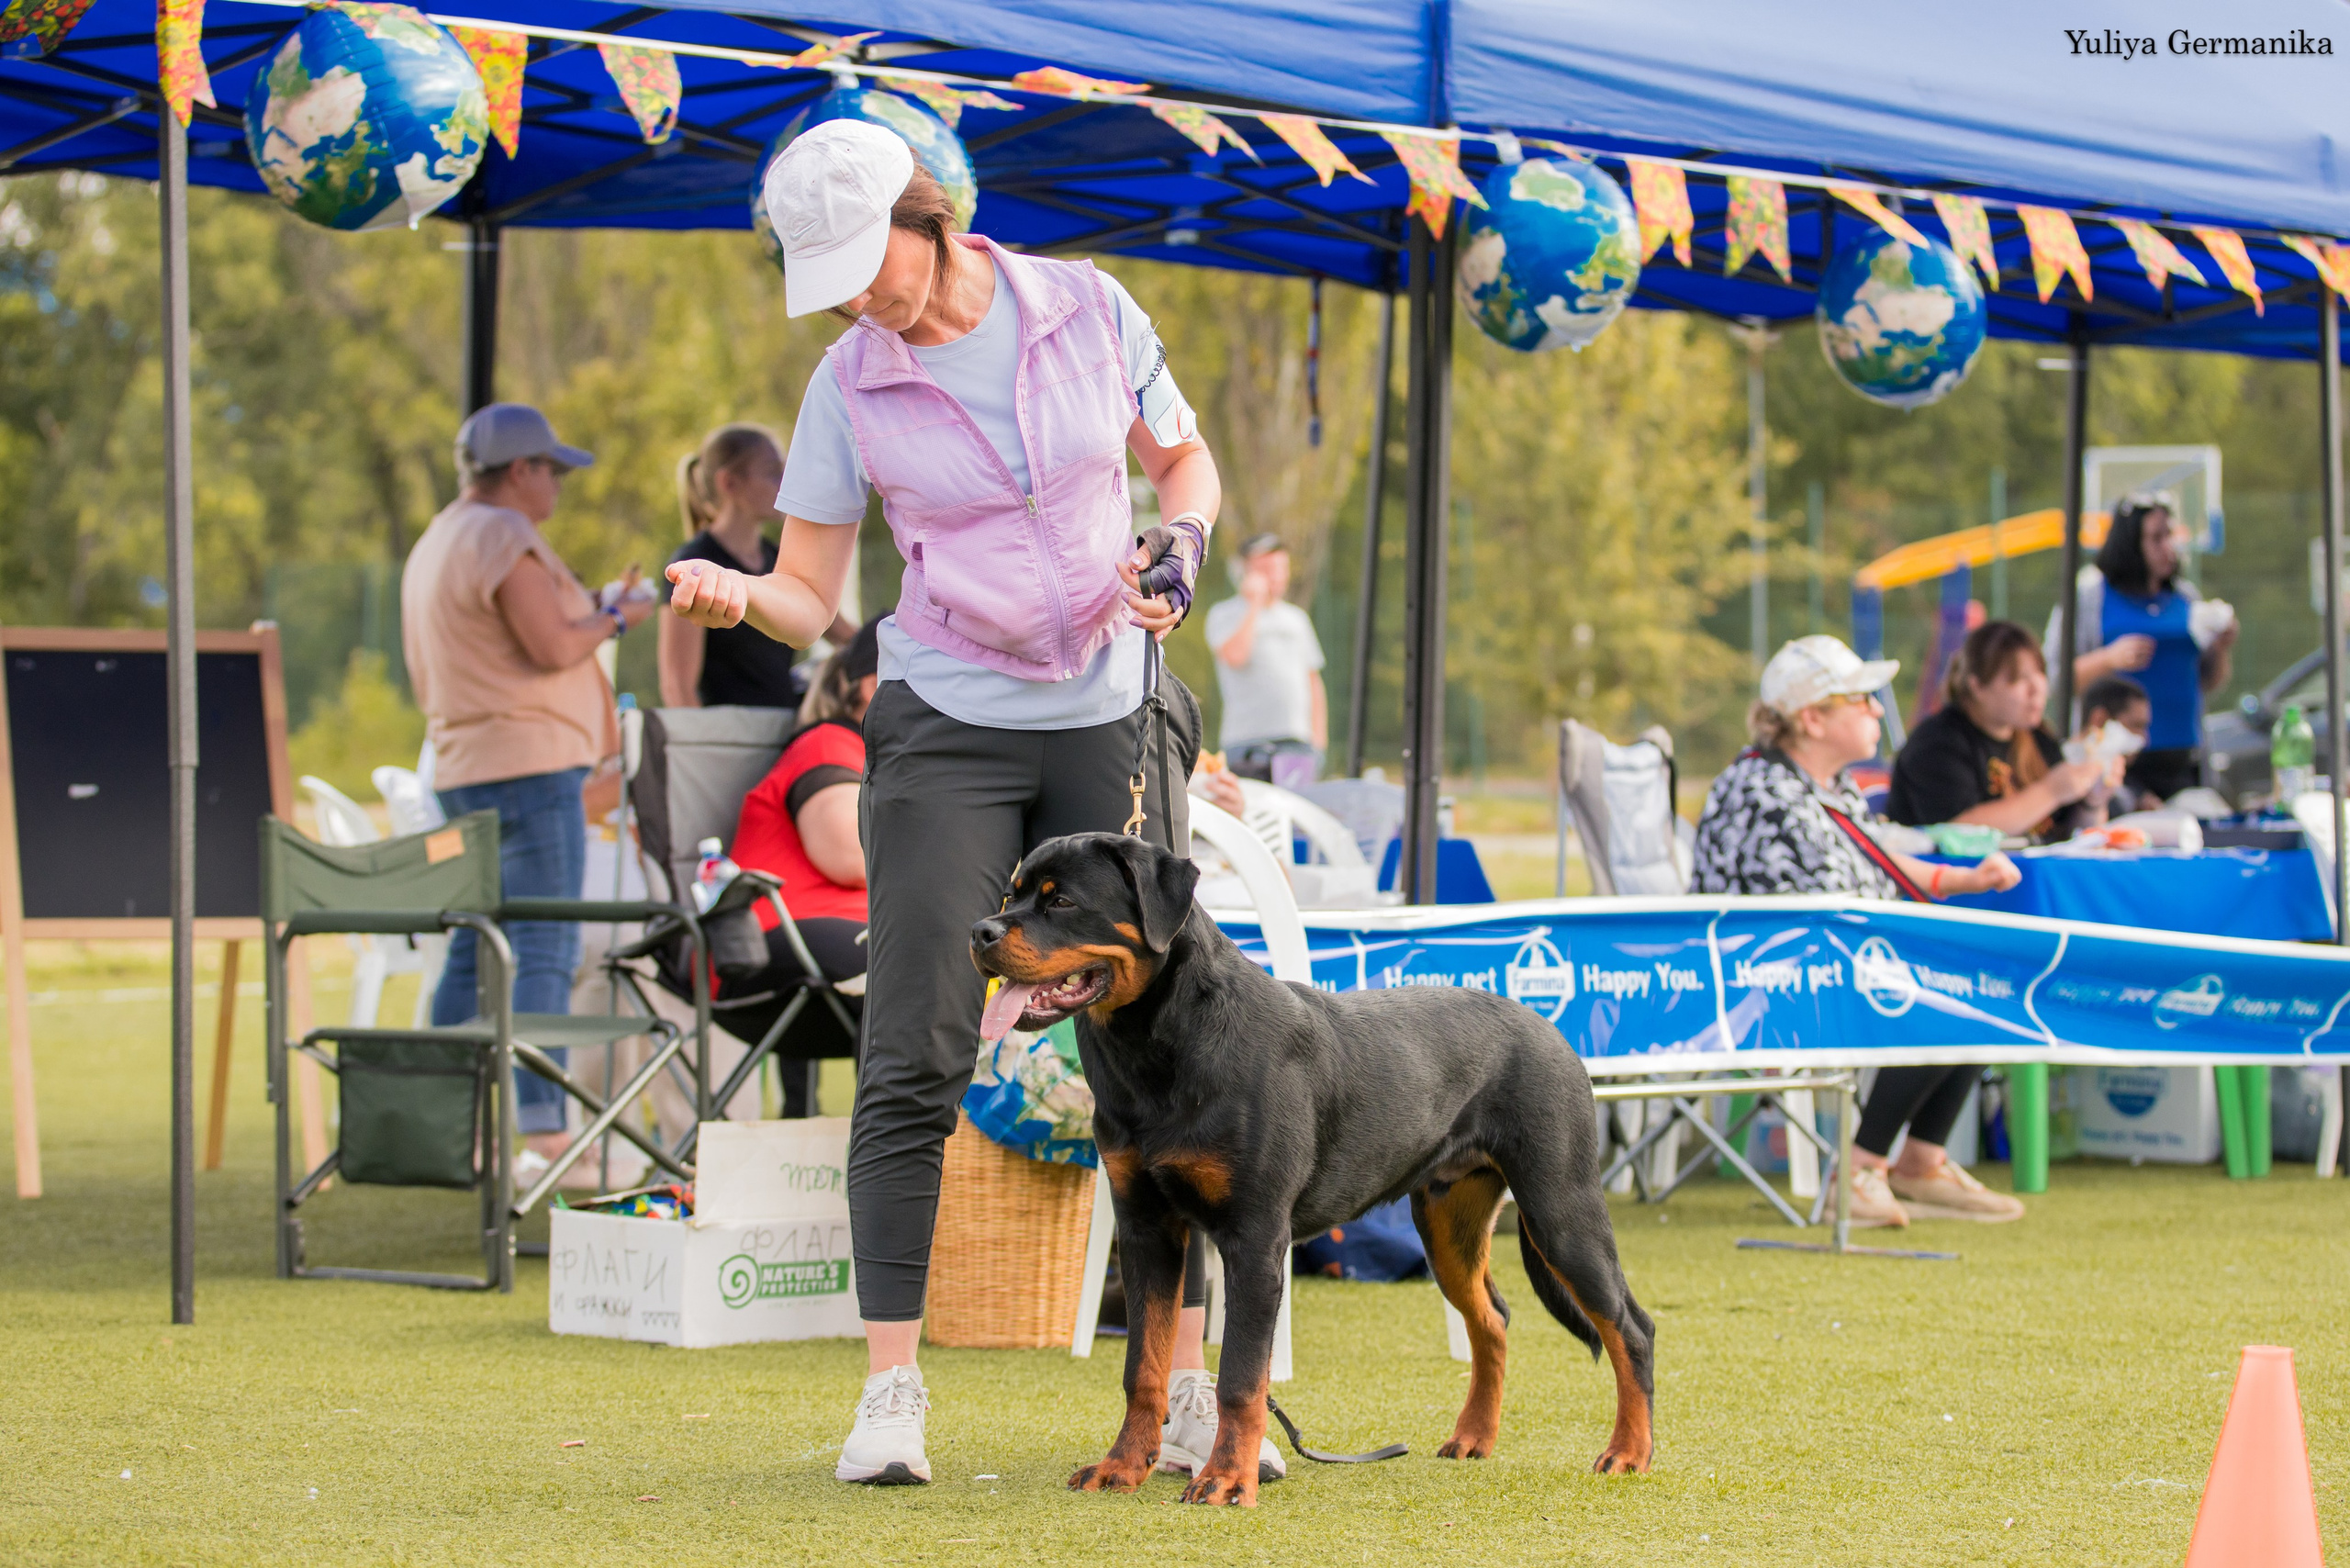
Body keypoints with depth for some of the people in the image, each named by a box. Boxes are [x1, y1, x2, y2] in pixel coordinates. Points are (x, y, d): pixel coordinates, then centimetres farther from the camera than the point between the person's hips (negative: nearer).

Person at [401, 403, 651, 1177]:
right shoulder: (503, 536, -11)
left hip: (460, 770, 10)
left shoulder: (433, 545, 21)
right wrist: (614, 615, 1)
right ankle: (541, 1131, -18)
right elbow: (554, 647, -18)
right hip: (528, 763, -10)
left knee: (474, 953, 11)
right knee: (544, 951, -12)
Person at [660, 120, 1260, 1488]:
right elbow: (811, 598, -1)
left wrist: (1179, 548, -7)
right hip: (948, 731, -1)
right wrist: (732, 591, -23)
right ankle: (892, 1389, -4)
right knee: (913, 1064, -9)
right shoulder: (851, 386, -3)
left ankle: (1189, 1388, 8)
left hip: (1112, 725, 1)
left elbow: (1186, 462, 14)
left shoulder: (1091, 312, 0)